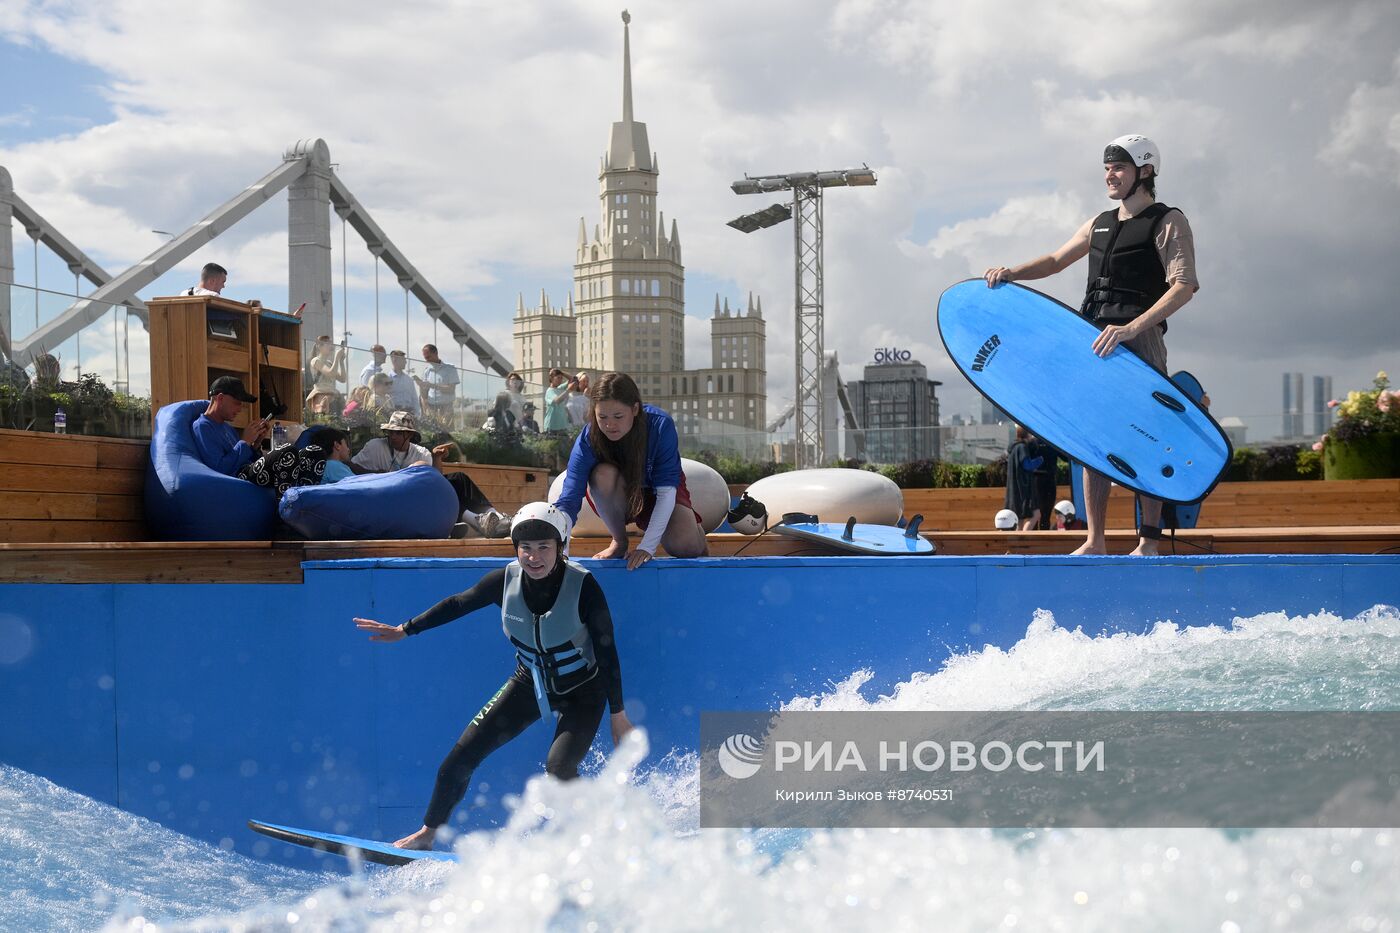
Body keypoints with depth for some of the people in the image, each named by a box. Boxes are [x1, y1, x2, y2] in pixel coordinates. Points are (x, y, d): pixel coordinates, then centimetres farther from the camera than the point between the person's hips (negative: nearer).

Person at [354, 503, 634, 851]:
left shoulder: (583, 586, -27)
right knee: (461, 758, 0)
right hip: (529, 684, 4)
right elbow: (458, 605, 1)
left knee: (558, 772, -27)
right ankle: (427, 835, 20)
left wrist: (617, 715, -14)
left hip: (582, 692, -4)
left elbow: (607, 652, -18)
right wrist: (404, 630, 7)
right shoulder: (506, 580, -17)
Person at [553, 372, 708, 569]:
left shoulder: (661, 425, -30)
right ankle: (619, 542, -9)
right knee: (604, 474, -34)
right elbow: (569, 500, -34)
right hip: (618, 501, 1)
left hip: (657, 495, 0)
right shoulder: (587, 440, -28)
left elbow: (666, 491, -33)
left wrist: (647, 546, -41)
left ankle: (695, 528, 12)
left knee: (686, 547, -28)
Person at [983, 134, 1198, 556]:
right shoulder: (1100, 223, 20)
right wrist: (1012, 273, 10)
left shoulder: (1168, 223, -1)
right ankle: (1094, 542, 6)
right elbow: (1057, 259, 31)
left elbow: (1184, 286, -13)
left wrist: (1131, 328, -24)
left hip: (1139, 342, -7)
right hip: (1093, 342, 7)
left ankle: (1149, 542, -6)